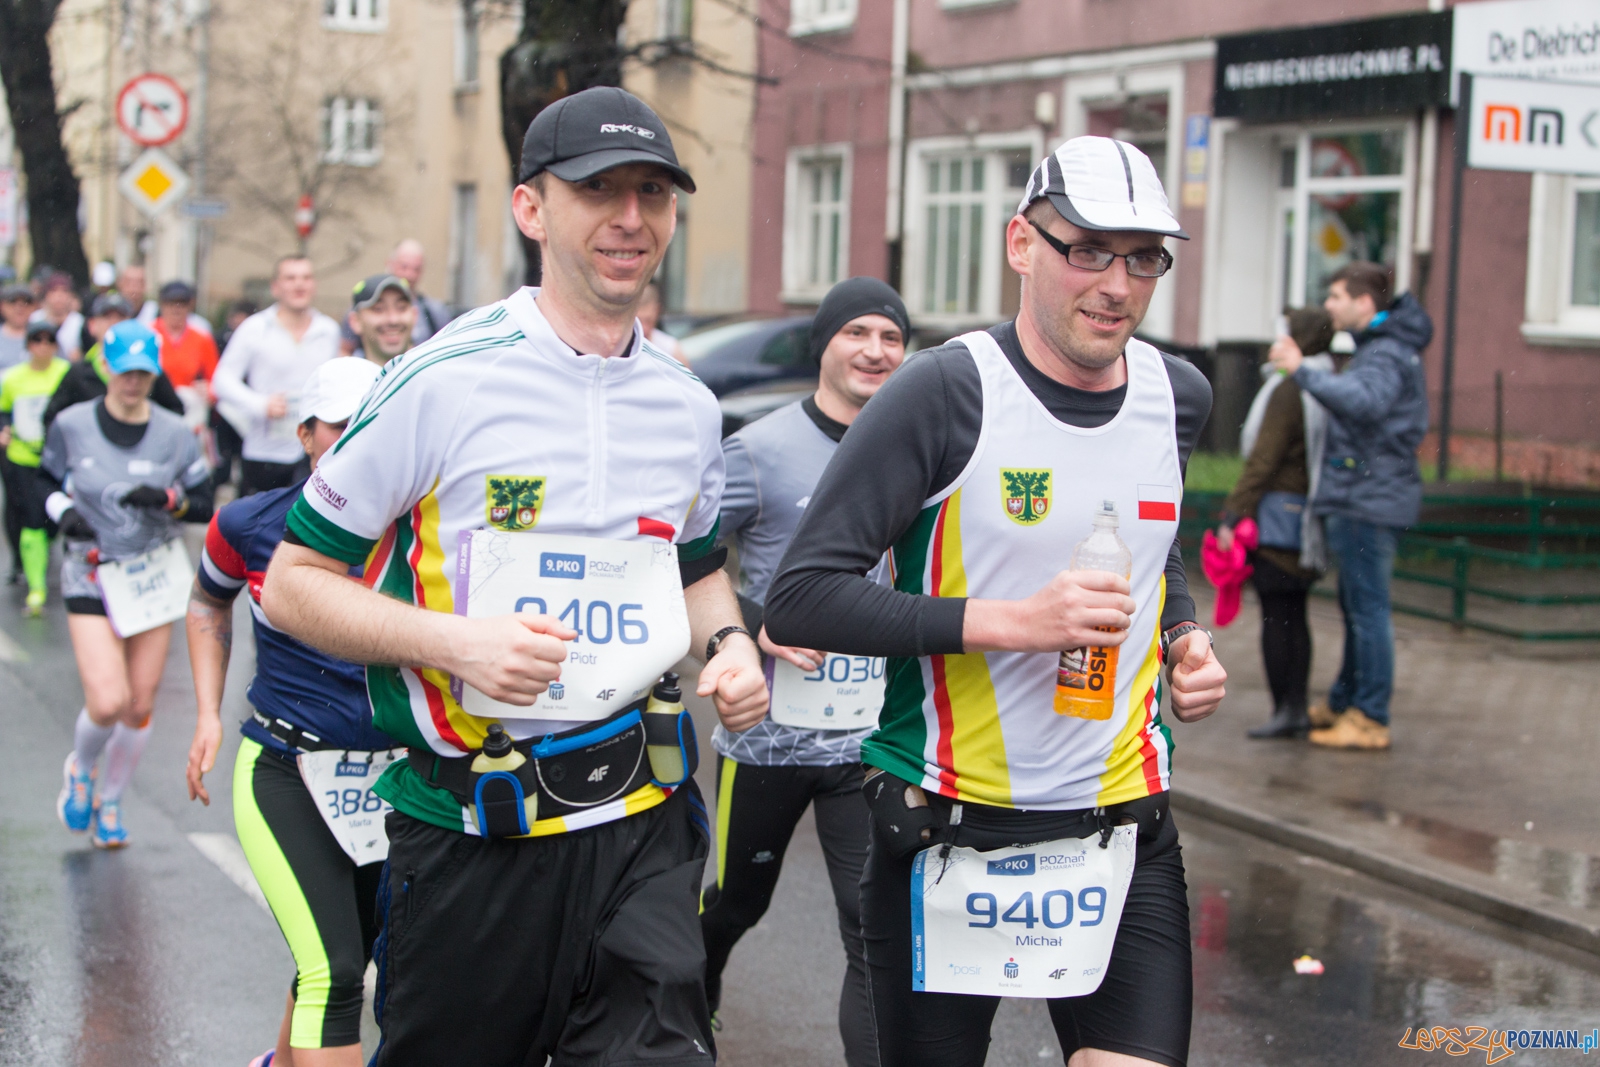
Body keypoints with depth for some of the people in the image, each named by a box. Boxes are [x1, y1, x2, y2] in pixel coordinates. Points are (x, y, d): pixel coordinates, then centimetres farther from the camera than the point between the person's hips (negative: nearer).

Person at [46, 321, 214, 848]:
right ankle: (80, 770, 19)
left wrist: (167, 499, -18)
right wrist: (61, 510, -12)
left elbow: (204, 505, 2)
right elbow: (47, 483, 9)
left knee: (140, 705, 5)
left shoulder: (175, 434, -1)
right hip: (91, 577, -2)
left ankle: (109, 800, 29)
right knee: (107, 702, -15)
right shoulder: (71, 426, -4)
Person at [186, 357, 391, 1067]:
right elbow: (208, 606, 13)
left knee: (342, 963, 20)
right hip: (285, 774, -3)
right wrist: (209, 716, 6)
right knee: (332, 972, -18)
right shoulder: (249, 526, -7)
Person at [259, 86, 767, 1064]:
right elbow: (294, 582, -5)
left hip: (643, 814, 4)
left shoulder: (689, 406, 8)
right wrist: (454, 640, -19)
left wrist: (731, 643, 5)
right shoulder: (441, 382, -9)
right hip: (471, 829, -3)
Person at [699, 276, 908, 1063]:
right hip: (769, 730, -1)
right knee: (739, 900, 21)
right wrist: (752, 631, -19)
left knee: (878, 934, -8)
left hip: (871, 737, 1)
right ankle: (691, 997, 52)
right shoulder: (759, 451, -7)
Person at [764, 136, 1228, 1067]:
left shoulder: (1177, 396, 6)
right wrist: (1009, 621, -23)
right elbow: (802, 596, -18)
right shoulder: (948, 395, -13)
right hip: (949, 834, -4)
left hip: (1124, 829, 4)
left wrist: (1184, 637, 6)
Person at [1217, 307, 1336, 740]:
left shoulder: (1288, 390, -14)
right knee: (1294, 616, 12)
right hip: (1309, 518, 9)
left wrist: (1232, 516, -15)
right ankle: (1296, 709, 14)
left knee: (1276, 616, -5)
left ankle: (1283, 712, -3)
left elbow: (1263, 461, -17)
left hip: (1278, 511, -8)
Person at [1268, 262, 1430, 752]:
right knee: (1358, 606, 18)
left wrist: (1302, 371, -33)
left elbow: (1365, 401, -36)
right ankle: (1343, 703, 29)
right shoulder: (1380, 347, 17)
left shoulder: (1387, 355, -17)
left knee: (1368, 608, -6)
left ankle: (1370, 720, -2)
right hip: (1362, 496, 11)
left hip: (1369, 499, -11)